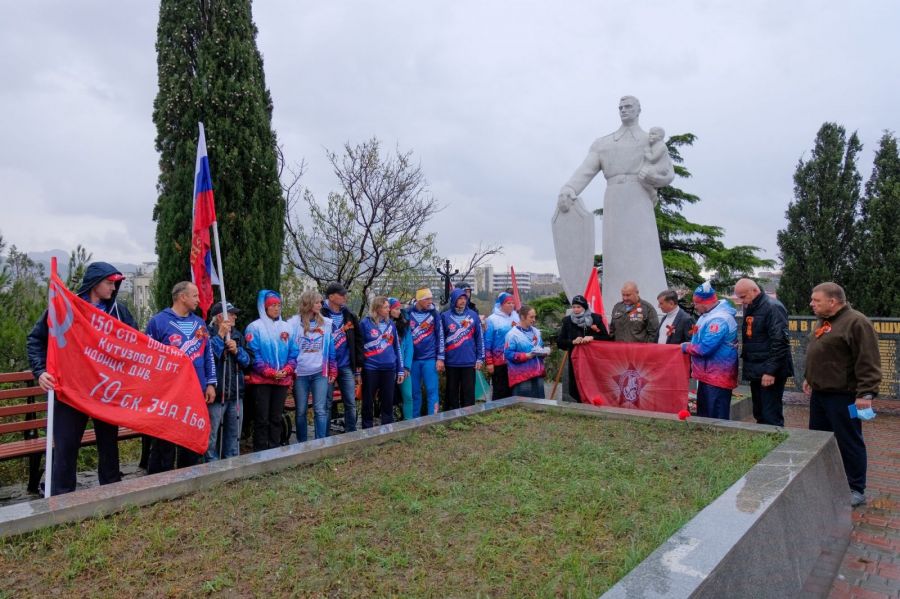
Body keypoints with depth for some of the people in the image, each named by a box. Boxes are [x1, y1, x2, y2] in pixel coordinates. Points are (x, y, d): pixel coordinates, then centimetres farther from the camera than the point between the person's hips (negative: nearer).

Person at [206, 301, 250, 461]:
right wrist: (220, 336, -21)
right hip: (216, 393, -7)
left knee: (234, 434, 16)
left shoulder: (237, 335, 13)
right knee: (211, 434, 0)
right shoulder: (209, 334, -8)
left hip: (236, 393, 7)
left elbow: (247, 361, 12)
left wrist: (237, 350, -7)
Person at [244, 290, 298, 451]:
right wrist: (270, 372, -15)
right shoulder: (255, 327, -4)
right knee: (262, 418, 0)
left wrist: (286, 370, -8)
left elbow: (294, 353, 8)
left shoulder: (286, 327, 10)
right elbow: (253, 354, -10)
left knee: (276, 418, 11)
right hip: (261, 380, -4)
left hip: (282, 380, 4)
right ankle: (260, 452, 7)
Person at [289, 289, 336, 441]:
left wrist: (333, 371, 6)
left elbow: (331, 349, 8)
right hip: (300, 374, -1)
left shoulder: (327, 323, 4)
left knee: (320, 410, -2)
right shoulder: (293, 323, -2)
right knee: (301, 411, 9)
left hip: (320, 373, 1)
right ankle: (302, 444, 22)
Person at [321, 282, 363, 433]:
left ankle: (351, 434, 18)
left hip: (346, 367, 4)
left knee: (351, 403, 7)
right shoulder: (321, 316, -7)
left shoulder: (350, 316, 8)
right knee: (326, 405, 5)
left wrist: (358, 370, 7)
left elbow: (358, 343, 10)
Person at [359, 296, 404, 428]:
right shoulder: (365, 323, -4)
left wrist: (400, 370, 9)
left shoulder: (391, 323, 8)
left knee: (388, 402, 8)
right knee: (368, 402, 6)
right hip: (370, 369, -3)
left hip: (389, 368, 3)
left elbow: (397, 347, 12)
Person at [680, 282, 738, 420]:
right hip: (707, 375, 11)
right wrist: (690, 346, 5)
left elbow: (705, 348, -27)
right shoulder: (709, 315, 10)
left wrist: (686, 347, -12)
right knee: (704, 415, 19)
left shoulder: (719, 320, -23)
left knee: (717, 419, -3)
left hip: (717, 377, -11)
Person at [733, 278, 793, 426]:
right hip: (756, 371, 8)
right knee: (759, 414, 14)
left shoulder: (772, 307, -13)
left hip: (770, 372, -8)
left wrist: (771, 371, -22)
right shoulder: (749, 309, 13)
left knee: (771, 417, -6)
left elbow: (779, 342, -19)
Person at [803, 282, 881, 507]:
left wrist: (866, 393, -24)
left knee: (849, 443, 2)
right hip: (819, 394, 9)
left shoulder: (856, 323, -16)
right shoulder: (824, 322, 13)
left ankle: (856, 490, 15)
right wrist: (809, 378, 25)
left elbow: (868, 362, -20)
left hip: (842, 397, -9)